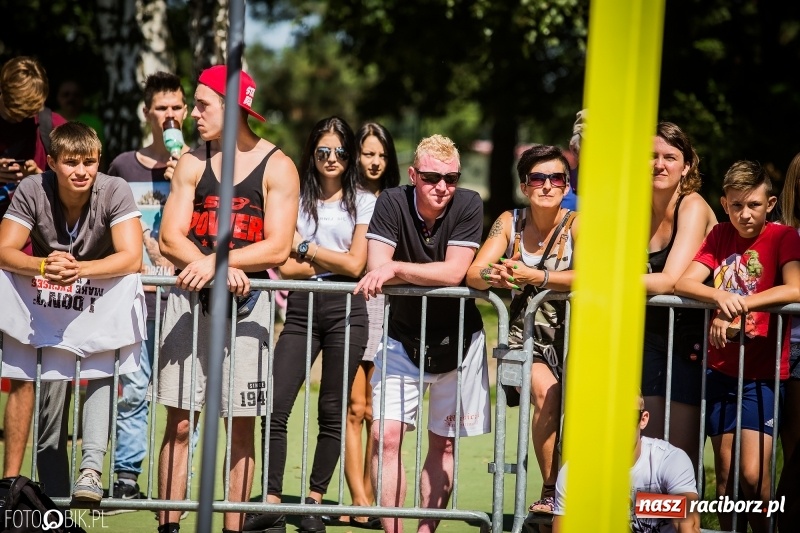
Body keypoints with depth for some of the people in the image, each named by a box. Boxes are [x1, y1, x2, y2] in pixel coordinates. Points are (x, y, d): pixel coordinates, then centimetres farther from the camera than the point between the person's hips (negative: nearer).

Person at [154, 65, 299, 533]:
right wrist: (216, 270, -18)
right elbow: (171, 237, -1)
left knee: (242, 425, 1)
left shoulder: (277, 167, -1)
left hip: (246, 301, -2)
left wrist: (216, 261, -19)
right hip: (190, 297, 2)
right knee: (180, 422, -1)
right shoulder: (193, 164, 8)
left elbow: (278, 248, -9)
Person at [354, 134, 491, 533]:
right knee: (386, 435, -12)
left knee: (443, 443, 7)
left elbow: (455, 273, -22)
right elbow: (376, 269, -20)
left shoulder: (468, 206, -14)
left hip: (456, 339, 0)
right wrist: (432, 273, -29)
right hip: (403, 338, 0)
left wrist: (396, 269, -28)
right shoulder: (392, 204, -12)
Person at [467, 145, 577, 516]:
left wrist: (537, 277, -34)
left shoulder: (576, 224, -7)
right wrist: (494, 276, -31)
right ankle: (550, 494, -17)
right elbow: (473, 273, -7)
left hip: (570, 330, -1)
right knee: (546, 391, -27)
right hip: (526, 330, 1)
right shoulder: (510, 222, 2)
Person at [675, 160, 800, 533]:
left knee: (753, 475, -12)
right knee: (725, 472, 7)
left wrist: (738, 305, -27)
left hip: (761, 375, -4)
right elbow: (683, 284, -4)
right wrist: (719, 296, -24)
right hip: (721, 371, 4)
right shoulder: (720, 236, 8)